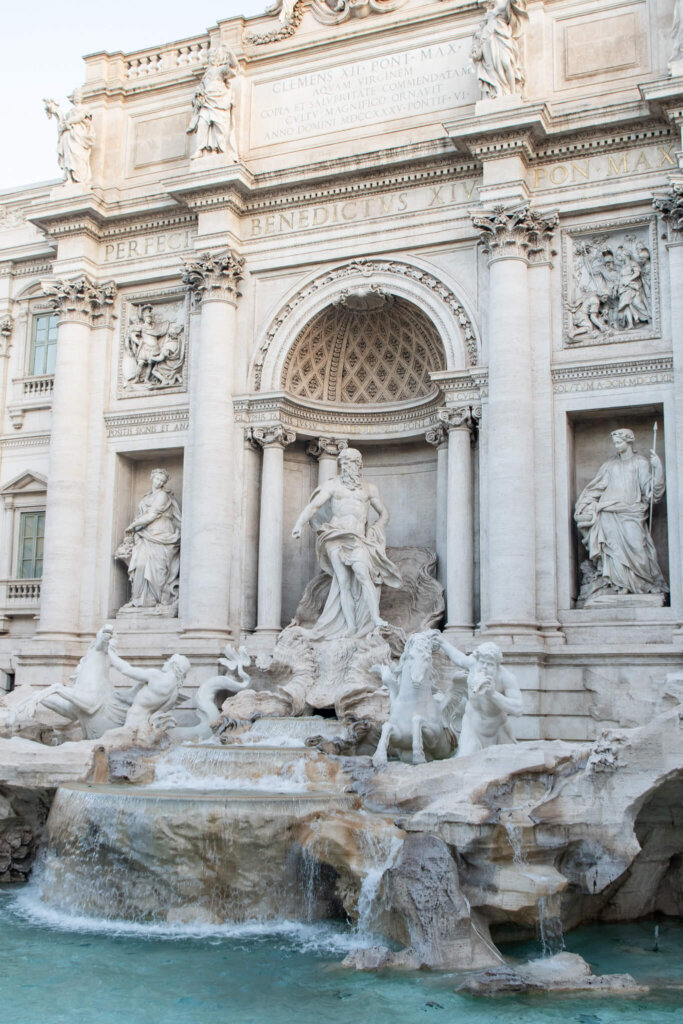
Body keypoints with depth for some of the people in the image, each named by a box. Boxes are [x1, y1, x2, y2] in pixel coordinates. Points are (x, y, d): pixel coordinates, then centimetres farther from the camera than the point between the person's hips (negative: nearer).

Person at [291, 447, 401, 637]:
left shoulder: (369, 489, 21)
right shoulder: (333, 485, 16)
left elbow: (384, 513, 29)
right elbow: (314, 506, 4)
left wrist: (374, 531, 11)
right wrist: (299, 525, -13)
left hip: (358, 539, 0)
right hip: (336, 536, 0)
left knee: (363, 573, -24)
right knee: (343, 582, -9)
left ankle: (376, 619, -32)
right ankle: (350, 627, -12)